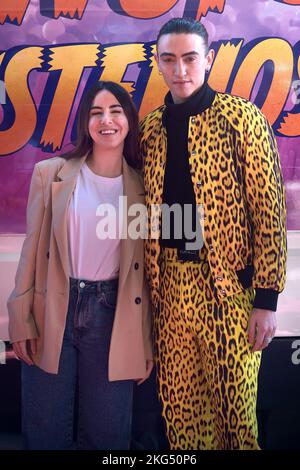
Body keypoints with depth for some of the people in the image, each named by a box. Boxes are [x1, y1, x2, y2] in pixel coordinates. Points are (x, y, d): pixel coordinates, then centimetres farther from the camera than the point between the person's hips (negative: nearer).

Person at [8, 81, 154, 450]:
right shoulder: (51, 173, 0)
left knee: (107, 434, 12)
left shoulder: (142, 187, 3)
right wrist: (21, 319, -3)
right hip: (52, 315, 0)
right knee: (46, 432, 12)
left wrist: (146, 344, 4)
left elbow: (143, 272, 4)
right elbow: (32, 250, 1)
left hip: (113, 319, 1)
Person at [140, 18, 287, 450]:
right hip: (170, 285, 4)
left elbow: (269, 211, -6)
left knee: (235, 405, 7)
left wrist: (267, 299, -10)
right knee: (179, 407, 12)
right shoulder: (150, 127, 10)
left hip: (229, 285, -4)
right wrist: (147, 284, 10)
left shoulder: (242, 118, -3)